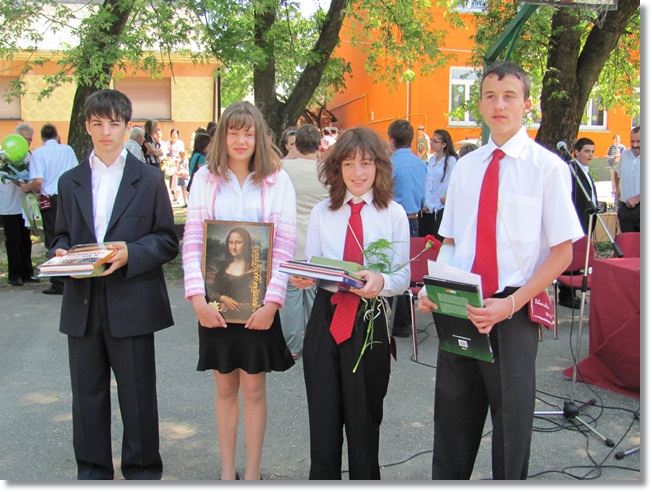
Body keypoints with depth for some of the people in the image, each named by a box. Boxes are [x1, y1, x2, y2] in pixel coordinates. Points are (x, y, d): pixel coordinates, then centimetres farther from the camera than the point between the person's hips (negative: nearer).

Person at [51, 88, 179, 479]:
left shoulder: (150, 179, 3)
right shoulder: (70, 182, 13)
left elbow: (167, 242, -1)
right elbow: (63, 236, 16)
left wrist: (131, 254, -18)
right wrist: (62, 254, -7)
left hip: (132, 304, -3)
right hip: (83, 305, 3)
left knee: (138, 394, 6)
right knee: (87, 395, 11)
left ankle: (142, 471, 23)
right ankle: (93, 472, 27)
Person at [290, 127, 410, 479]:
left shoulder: (394, 214, -1)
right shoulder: (321, 212, 7)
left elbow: (403, 277, -4)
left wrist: (380, 282, -25)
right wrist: (302, 278, -16)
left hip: (369, 322, -2)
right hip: (325, 317, 2)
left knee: (364, 417, 11)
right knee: (323, 415, 9)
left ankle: (364, 477, 31)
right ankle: (322, 477, 27)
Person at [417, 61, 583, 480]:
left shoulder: (548, 167, -5)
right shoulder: (465, 167, 9)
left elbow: (562, 253, -7)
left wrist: (510, 305, -16)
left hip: (513, 315, -4)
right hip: (458, 309, 4)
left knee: (511, 421, 10)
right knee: (452, 417, 13)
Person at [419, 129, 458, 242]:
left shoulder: (451, 160, -8)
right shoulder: (432, 159, 12)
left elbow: (446, 185, -11)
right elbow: (426, 182, 10)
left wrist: (430, 204, -7)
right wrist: (425, 202, -3)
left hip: (440, 207, -6)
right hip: (427, 207, 6)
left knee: (438, 240, -3)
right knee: (423, 237, 7)